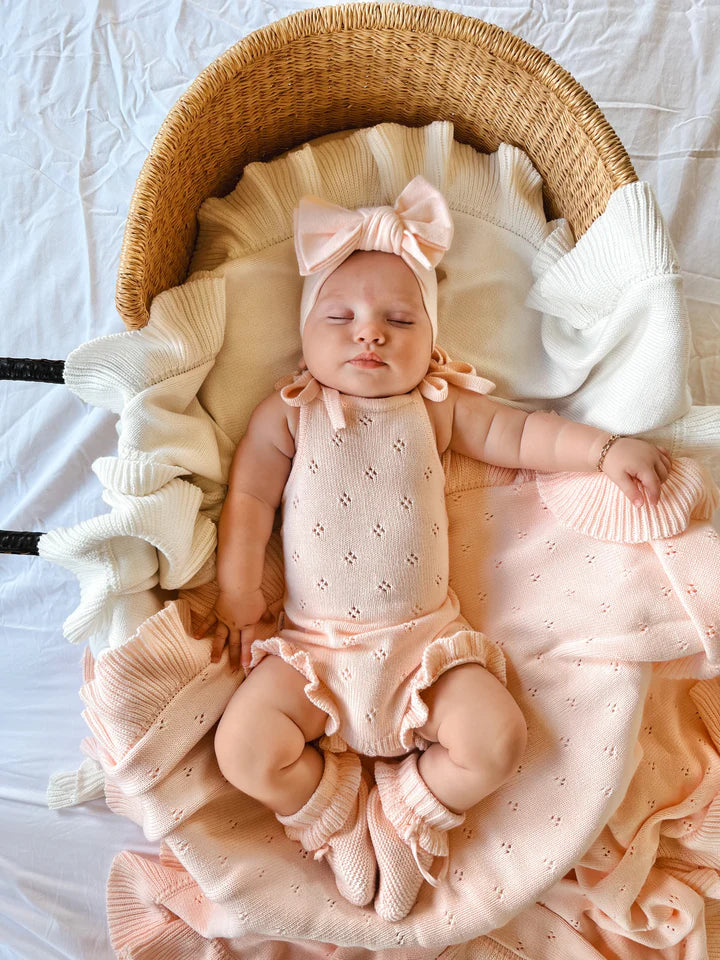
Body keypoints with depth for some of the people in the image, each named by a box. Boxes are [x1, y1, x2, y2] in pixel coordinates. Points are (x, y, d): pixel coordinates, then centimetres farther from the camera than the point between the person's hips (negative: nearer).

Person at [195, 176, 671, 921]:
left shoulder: (438, 407, 6)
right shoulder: (287, 413, 2)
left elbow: (516, 432, 9)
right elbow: (248, 499, 1)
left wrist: (606, 448, -1)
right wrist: (237, 589, -7)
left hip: (425, 637, 1)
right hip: (314, 646, 0)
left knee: (498, 742, -12)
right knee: (244, 750, -15)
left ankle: (404, 814, 15)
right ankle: (339, 812, 15)